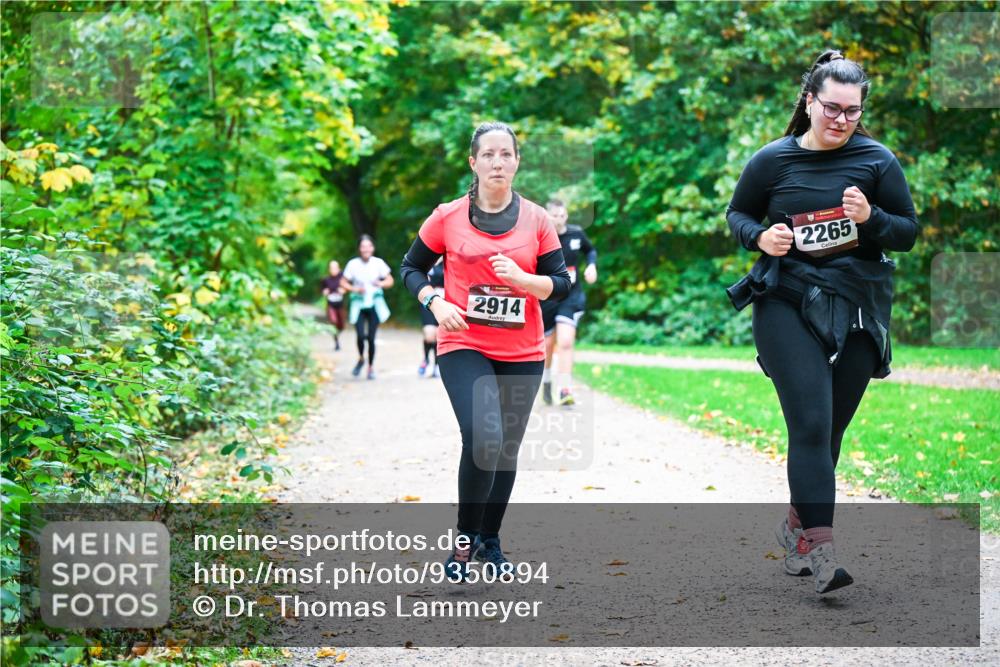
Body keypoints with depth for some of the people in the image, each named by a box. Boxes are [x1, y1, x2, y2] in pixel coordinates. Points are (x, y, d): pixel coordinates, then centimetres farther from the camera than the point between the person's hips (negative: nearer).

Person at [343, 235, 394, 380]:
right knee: (361, 336, -14)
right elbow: (344, 283, 3)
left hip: (374, 304, 1)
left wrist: (381, 284, -15)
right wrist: (355, 289, -15)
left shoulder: (378, 263, -2)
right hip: (359, 305, -1)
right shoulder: (353, 264, -4)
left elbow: (390, 281, 5)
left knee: (371, 337, -3)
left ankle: (371, 367, 18)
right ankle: (361, 359, 17)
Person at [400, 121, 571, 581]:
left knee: (507, 448, 11)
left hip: (523, 355, 3)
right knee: (483, 439, -22)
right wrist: (436, 304, -10)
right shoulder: (448, 218, -2)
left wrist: (520, 279, -17)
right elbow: (411, 268, 8)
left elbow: (561, 283, 2)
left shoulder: (537, 220, 1)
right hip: (464, 347, -3)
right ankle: (465, 538, -5)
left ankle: (489, 541, 29)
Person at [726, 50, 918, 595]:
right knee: (811, 423, -15)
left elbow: (908, 233, 5)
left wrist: (871, 219, -16)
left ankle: (797, 522, 31)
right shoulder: (773, 160, -1)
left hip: (857, 309, 2)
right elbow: (737, 213, 13)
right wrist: (760, 237, -9)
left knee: (829, 428, 10)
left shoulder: (877, 160, 1)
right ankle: (818, 544, -16)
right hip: (787, 304, -2)